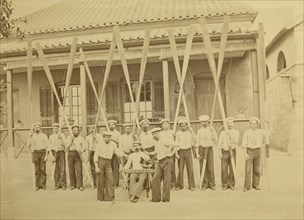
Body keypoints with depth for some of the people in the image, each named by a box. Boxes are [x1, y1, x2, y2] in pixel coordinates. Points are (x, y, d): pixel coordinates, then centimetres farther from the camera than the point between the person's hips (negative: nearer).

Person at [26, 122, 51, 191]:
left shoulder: (44, 136, 2)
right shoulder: (32, 136, 10)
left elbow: (47, 146, -1)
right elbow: (28, 145, 3)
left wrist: (46, 155, -9)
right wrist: (30, 136, 0)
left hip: (43, 152, -2)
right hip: (35, 153, 2)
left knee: (43, 169, -2)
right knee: (37, 170, 4)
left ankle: (43, 184, 4)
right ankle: (37, 185, 10)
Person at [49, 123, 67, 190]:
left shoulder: (62, 135, 1)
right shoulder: (51, 136, 10)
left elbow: (64, 145, -7)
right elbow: (50, 146, 12)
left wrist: (61, 139, -20)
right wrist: (51, 155, 2)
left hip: (61, 152, -2)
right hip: (54, 152, 3)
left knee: (62, 169, -4)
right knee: (56, 169, 3)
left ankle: (63, 184, 3)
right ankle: (57, 184, 12)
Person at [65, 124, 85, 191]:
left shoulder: (81, 138, 7)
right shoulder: (69, 138, 8)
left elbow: (83, 147, 5)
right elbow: (66, 147, 2)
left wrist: (81, 151, -16)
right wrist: (71, 141, -9)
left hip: (78, 154, -1)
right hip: (70, 154, 1)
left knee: (79, 170, -8)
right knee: (71, 170, 4)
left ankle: (80, 185, -3)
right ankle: (72, 185, 16)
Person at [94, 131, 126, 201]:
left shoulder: (112, 144, 11)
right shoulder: (100, 145, 0)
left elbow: (117, 151, 15)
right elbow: (96, 156, -2)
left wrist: (124, 155, -2)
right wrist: (96, 167, -9)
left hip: (108, 162, 3)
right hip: (101, 161, -3)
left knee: (110, 179, -6)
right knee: (101, 181, 3)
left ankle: (109, 197, 2)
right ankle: (100, 198, 16)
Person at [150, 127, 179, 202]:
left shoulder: (164, 141, -9)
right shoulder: (155, 142, 14)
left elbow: (176, 145, -16)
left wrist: (172, 154, -15)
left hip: (167, 161, -7)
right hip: (159, 162, 7)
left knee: (166, 180, -2)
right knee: (155, 179, -1)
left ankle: (166, 198, 6)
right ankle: (156, 198, 8)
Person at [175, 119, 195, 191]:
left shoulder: (189, 133, 7)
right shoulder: (178, 133, 1)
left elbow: (192, 143, 13)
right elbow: (177, 143, 0)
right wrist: (177, 152, -7)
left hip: (188, 151, 1)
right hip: (181, 151, -1)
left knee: (190, 168, 1)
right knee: (180, 169, 1)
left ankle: (191, 185, 9)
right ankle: (180, 185, 15)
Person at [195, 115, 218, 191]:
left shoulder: (211, 129, 6)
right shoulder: (199, 131, 7)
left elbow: (215, 140, 0)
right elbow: (197, 142, 6)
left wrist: (213, 131, -10)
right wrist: (197, 153, -1)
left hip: (209, 149, 0)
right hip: (201, 149, 0)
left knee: (210, 167, -2)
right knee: (202, 167, 1)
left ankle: (212, 184, 8)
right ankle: (204, 184, 11)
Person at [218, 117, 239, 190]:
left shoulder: (236, 132, 3)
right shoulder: (223, 133, -1)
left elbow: (236, 141, -13)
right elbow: (219, 143, -2)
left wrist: (230, 135, -22)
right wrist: (219, 153, -8)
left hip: (233, 152, 1)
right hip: (224, 151, -1)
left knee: (232, 169, 2)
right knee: (224, 169, 0)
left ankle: (231, 184, 15)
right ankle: (225, 185, 11)